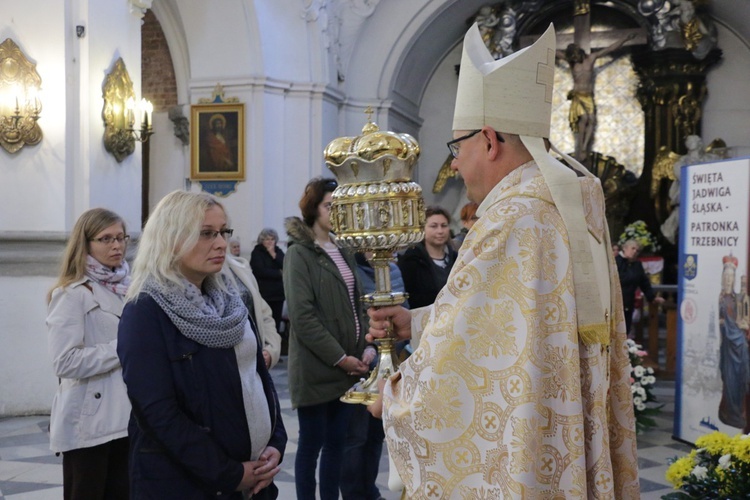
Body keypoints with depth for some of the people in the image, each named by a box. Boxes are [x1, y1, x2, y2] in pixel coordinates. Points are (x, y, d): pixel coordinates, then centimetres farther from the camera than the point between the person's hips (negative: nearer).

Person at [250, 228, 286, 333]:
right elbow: (261, 271, -14)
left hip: (278, 292, 5)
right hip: (263, 293, -5)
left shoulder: (278, 251, 13)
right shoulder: (257, 252, -2)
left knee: (277, 322, 5)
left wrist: (274, 255, -11)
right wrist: (279, 273, -6)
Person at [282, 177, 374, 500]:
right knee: (311, 444, 3)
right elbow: (302, 316, -15)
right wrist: (339, 357, -15)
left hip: (348, 366, 6)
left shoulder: (344, 252, 15)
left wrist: (368, 346, 0)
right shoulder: (299, 254, -7)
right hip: (316, 368, -6)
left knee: (337, 443, 12)